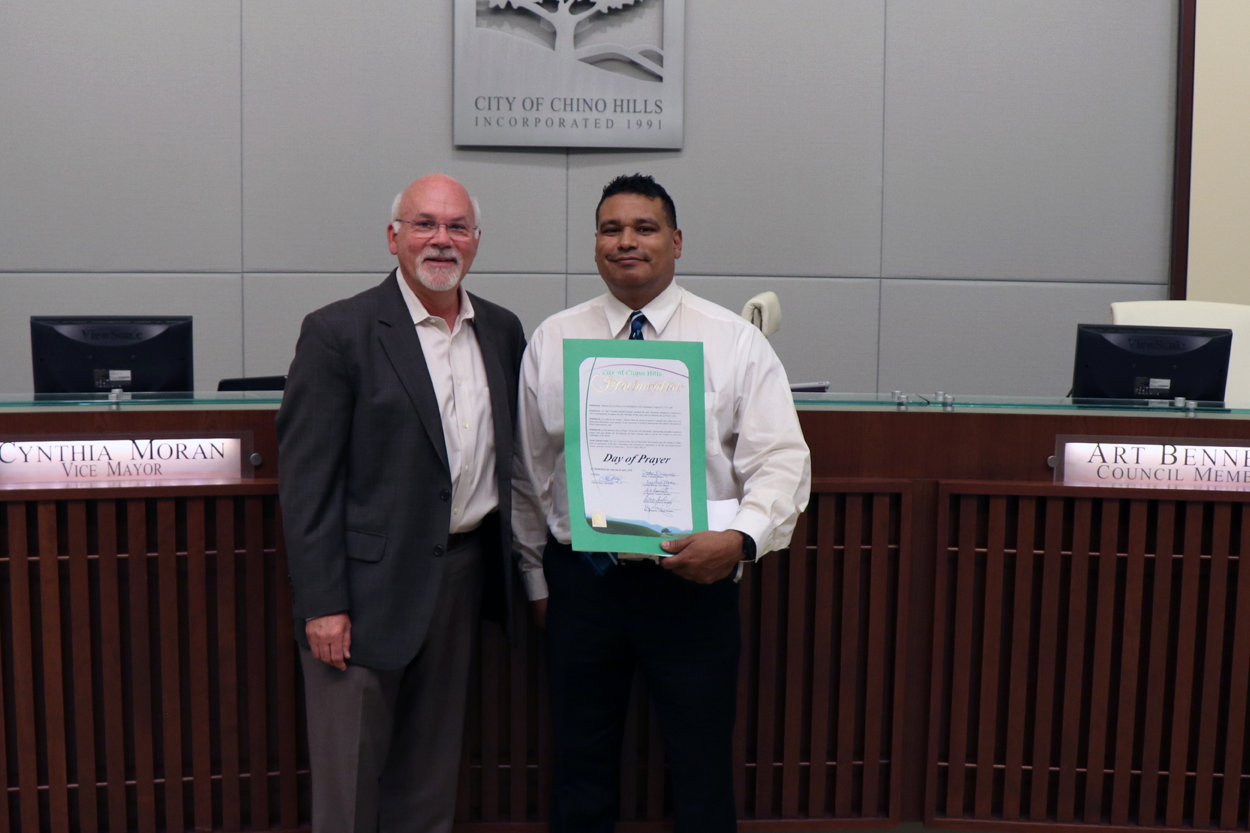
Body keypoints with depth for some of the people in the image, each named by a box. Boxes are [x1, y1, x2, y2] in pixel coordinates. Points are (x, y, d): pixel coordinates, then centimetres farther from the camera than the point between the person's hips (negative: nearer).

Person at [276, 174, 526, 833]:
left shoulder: (502, 332, 8)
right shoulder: (337, 332, -9)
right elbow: (305, 477, -12)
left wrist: (518, 568, 10)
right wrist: (322, 604, -15)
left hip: (463, 573, 5)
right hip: (369, 582, -5)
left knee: (431, 777, 19)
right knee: (349, 779, 7)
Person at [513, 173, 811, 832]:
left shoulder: (735, 342, -1)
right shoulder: (550, 341, 5)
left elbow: (781, 463, -5)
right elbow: (529, 473, 9)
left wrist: (740, 538, -23)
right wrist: (537, 578, 10)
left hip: (695, 581, -1)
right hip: (579, 578, 2)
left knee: (702, 775, 8)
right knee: (581, 770, 15)